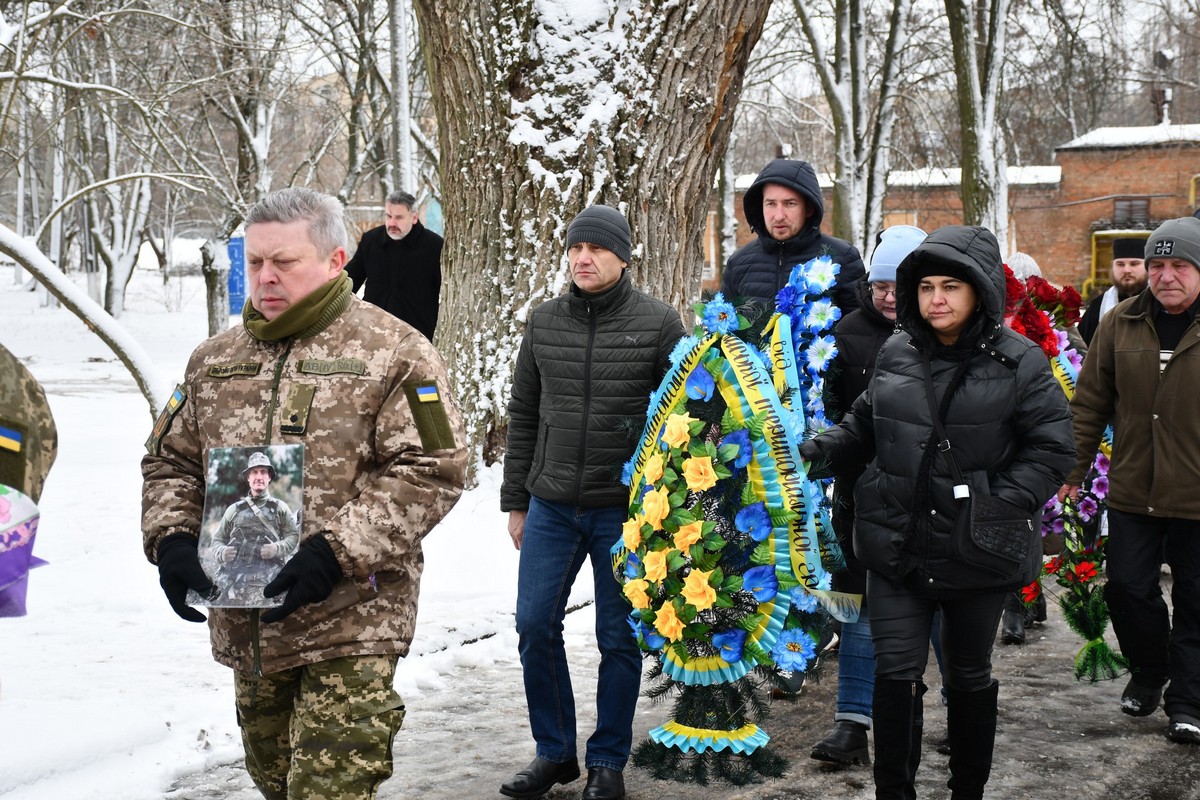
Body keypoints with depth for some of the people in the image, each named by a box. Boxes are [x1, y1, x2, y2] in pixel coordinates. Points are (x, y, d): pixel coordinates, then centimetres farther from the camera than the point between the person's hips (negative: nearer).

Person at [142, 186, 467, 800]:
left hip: (348, 629, -6)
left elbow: (431, 469, -13)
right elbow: (170, 460, 19)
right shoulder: (215, 360, 13)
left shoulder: (393, 352, -6)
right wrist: (171, 538, -2)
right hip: (244, 627, 6)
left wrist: (338, 552, -22)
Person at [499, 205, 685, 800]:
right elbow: (523, 416, 11)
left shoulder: (659, 324, -5)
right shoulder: (544, 323, 5)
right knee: (535, 626, 3)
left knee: (619, 637, 6)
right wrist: (515, 500, 11)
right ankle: (555, 752, 21)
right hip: (551, 506, 3)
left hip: (625, 510, -3)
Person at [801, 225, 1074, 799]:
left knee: (969, 676, 15)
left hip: (975, 553, -2)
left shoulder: (1018, 363, -7)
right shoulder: (896, 356, 4)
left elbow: (1052, 450, -7)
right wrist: (823, 448, -1)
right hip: (897, 550, 2)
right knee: (896, 672, -2)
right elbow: (865, 426, 17)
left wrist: (1005, 504, -18)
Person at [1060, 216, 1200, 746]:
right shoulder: (1121, 324, 2)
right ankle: (1147, 673, 32)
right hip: (1132, 492, 3)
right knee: (1127, 589, 8)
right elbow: (1090, 403, 7)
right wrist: (1072, 469, 6)